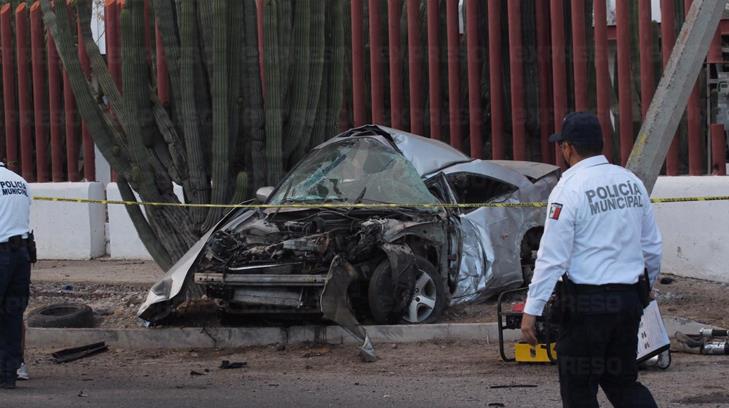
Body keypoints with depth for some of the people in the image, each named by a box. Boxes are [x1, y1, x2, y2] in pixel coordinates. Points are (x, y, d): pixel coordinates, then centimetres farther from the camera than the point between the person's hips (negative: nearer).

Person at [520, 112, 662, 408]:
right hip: (629, 299, 6)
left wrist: (532, 310, -13)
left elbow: (553, 256, -15)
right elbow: (652, 247, 14)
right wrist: (645, 289, 29)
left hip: (587, 303, -6)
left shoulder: (568, 189, -12)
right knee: (623, 382, 16)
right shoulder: (632, 182, 8)